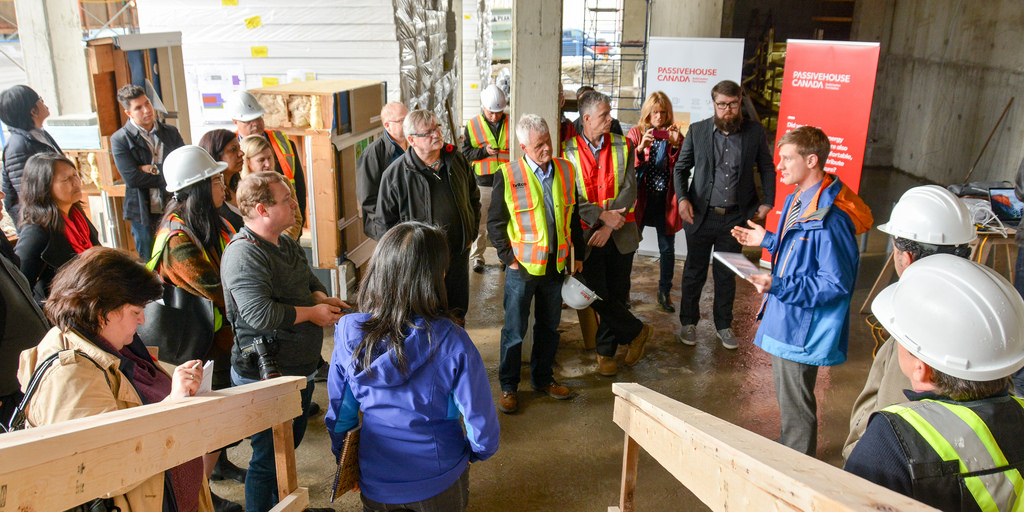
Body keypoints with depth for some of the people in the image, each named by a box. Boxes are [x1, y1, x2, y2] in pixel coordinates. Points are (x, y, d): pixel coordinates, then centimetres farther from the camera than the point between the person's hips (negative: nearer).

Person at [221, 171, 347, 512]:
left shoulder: (286, 244, 10)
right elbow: (260, 314, -32)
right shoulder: (244, 254, -22)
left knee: (290, 444, 25)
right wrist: (312, 313, -19)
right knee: (269, 457, 3)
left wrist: (322, 298, 1)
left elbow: (309, 279, 24)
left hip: (298, 369, 10)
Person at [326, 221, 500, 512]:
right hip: (440, 484, -1)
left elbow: (339, 414, -3)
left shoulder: (349, 335, -15)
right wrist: (477, 451, 4)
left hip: (375, 485, 1)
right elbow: (482, 423, -19)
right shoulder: (452, 344, -25)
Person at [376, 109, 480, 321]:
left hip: (459, 255, 4)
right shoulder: (395, 174, -11)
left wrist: (471, 233, 12)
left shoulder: (457, 160, 2)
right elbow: (385, 223, -5)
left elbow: (473, 197, 17)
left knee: (457, 314, 19)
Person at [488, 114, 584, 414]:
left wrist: (578, 253, 11)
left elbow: (573, 215, 12)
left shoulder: (566, 171, 3)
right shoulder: (508, 176, -9)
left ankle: (543, 378, 34)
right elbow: (495, 222, -3)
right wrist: (508, 257, -9)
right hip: (522, 266, -4)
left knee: (549, 327, 17)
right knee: (514, 330, 5)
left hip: (555, 265, 4)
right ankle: (508, 386, 20)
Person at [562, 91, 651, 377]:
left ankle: (606, 351, 24)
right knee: (598, 295, -4)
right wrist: (601, 215, -17)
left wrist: (609, 226, -13)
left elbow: (629, 189, -3)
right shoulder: (568, 151, -2)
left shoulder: (622, 146, 4)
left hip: (619, 234, 2)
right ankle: (636, 332, 19)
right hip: (587, 234, -2)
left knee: (616, 295, 7)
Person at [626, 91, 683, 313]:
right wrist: (640, 148, -23)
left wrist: (675, 146, -18)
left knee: (667, 248, 6)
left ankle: (664, 292, 22)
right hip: (640, 197, -1)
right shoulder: (636, 132, 2)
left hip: (665, 199, 1)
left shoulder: (674, 135, 5)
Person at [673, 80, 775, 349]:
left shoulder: (755, 131, 0)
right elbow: (681, 168, 3)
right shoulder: (697, 130, -1)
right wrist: (682, 198, -12)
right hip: (700, 214, -1)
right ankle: (688, 323, 26)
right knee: (694, 272, 10)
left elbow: (767, 168, 8)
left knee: (727, 275, 14)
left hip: (735, 216, 1)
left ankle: (723, 326, 29)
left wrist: (767, 201, -3)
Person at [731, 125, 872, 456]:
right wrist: (768, 241, 14)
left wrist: (778, 286, -30)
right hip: (785, 318, 10)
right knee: (788, 397, 26)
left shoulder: (829, 217, -27)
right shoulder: (799, 199, 7)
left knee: (795, 405, 6)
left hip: (802, 328, -10)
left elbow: (836, 284, -27)